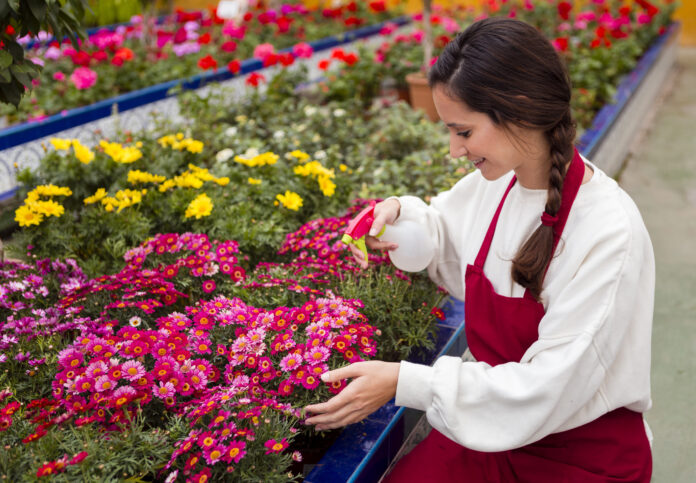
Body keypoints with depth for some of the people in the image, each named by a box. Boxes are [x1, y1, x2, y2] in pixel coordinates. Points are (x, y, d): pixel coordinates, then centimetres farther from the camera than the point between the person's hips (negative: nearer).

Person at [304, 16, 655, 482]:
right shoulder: (495, 181, -3)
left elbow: (549, 389, -22)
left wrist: (406, 382, -23)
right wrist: (399, 212, -4)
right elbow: (447, 244, 18)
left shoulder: (609, 234, -24)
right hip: (495, 424, 5)